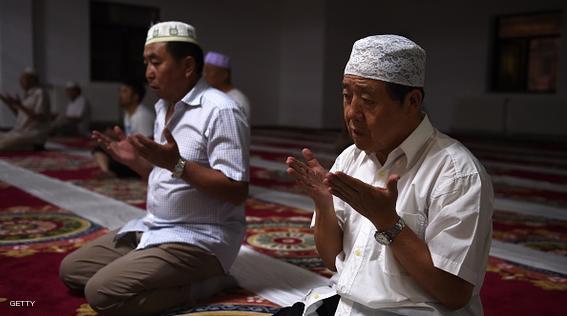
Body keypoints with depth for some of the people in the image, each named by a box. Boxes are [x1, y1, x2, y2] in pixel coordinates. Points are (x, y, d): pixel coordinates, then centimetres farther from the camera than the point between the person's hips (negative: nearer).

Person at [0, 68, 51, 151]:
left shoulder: (40, 93, -9)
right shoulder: (28, 94, 18)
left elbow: (41, 118, -18)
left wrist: (20, 106, -21)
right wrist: (9, 104, 11)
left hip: (34, 136, -9)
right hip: (22, 133, 9)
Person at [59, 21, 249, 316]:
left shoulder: (219, 111, -17)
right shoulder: (164, 108, 11)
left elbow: (237, 191, -23)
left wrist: (177, 164, -30)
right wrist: (135, 161, 4)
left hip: (199, 239, -10)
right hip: (154, 228, 10)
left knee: (102, 292, -22)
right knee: (71, 269, 10)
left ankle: (194, 287, -7)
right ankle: (177, 280, 3)